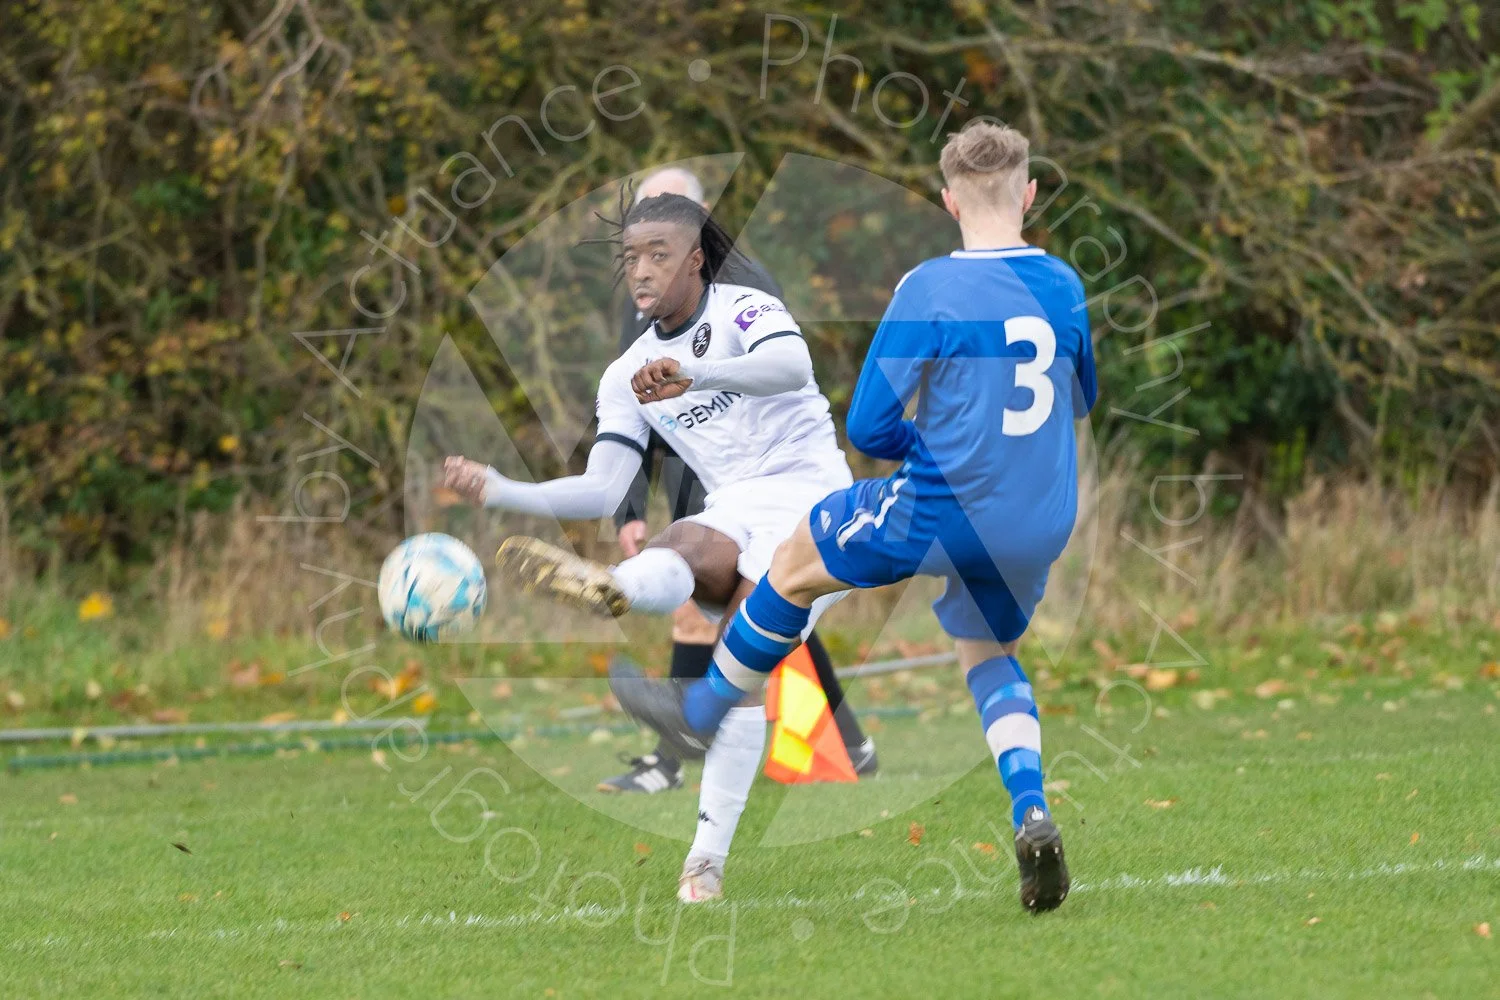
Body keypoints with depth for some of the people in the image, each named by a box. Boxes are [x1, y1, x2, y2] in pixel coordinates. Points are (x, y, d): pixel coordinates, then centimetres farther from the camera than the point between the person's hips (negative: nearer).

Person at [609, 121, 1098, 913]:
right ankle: (1032, 814, 4)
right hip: (1040, 526, 5)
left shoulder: (930, 289, -16)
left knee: (796, 563, 20)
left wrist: (926, 448, 7)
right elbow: (1081, 400, 19)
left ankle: (701, 713, 38)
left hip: (940, 513, -5)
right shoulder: (1064, 286, 0)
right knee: (990, 657, 28)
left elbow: (869, 428, -13)